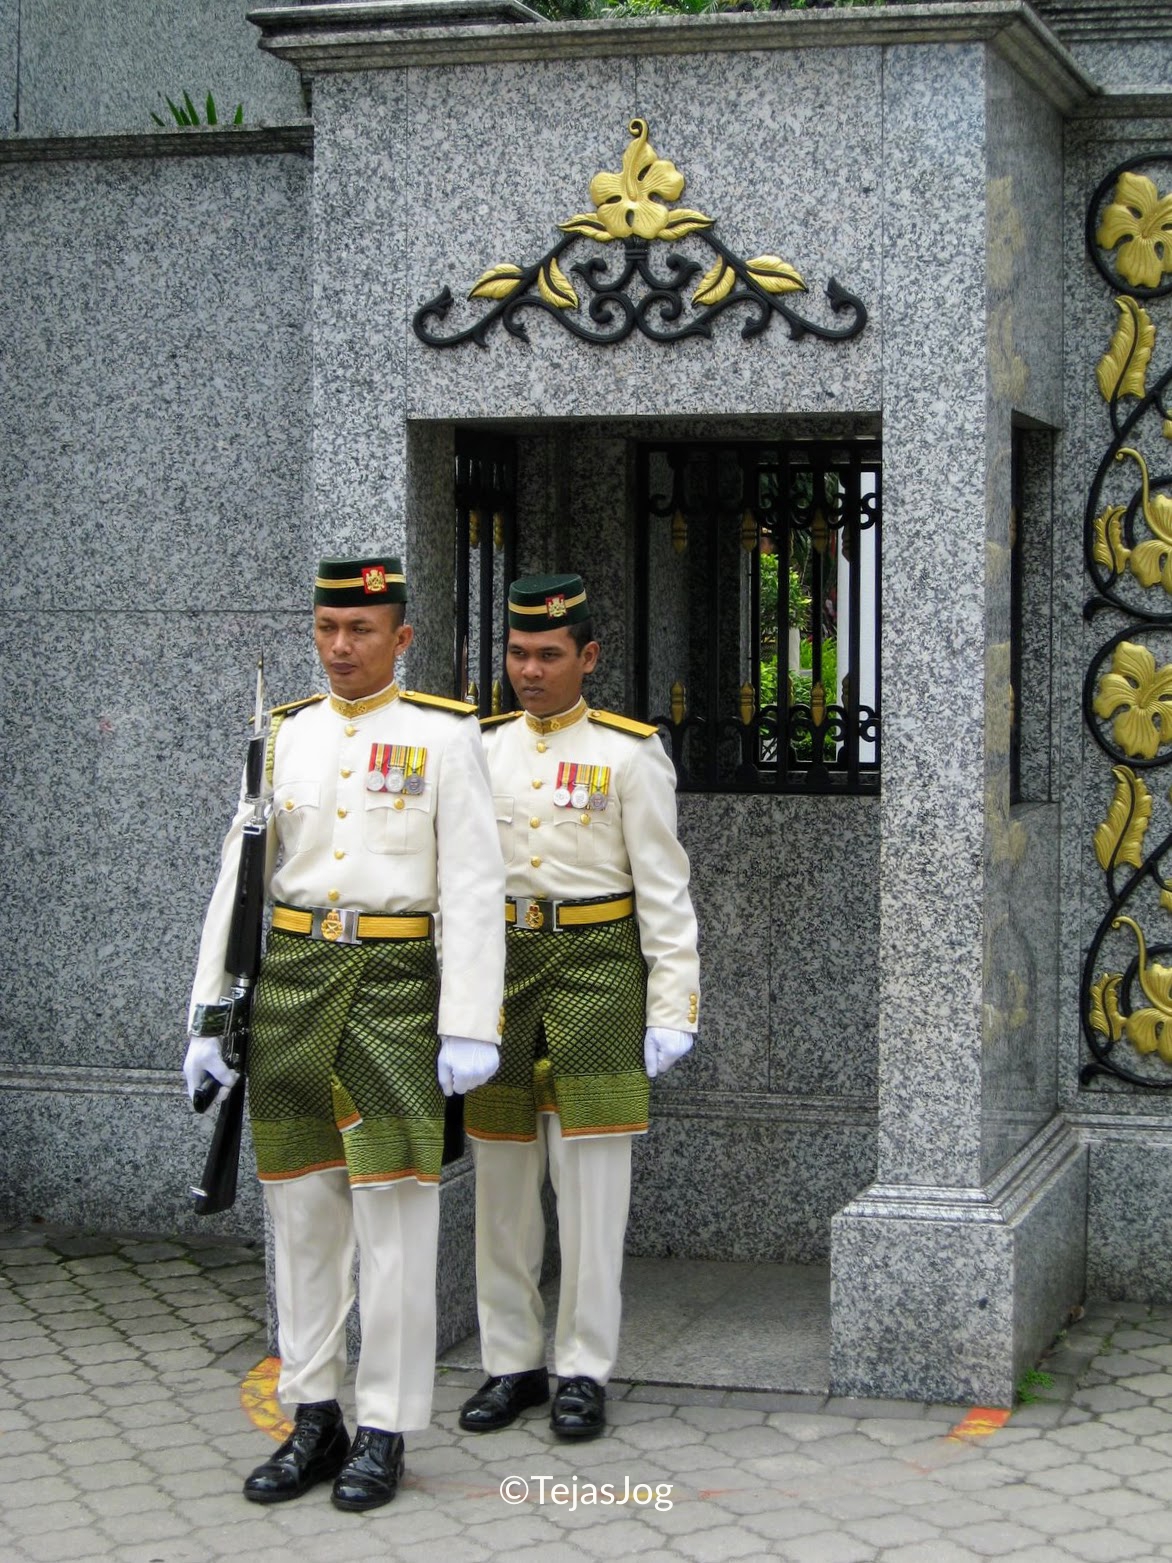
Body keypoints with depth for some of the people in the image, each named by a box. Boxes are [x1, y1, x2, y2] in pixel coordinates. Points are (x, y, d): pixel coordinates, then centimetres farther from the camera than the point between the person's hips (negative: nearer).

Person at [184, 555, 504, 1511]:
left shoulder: (443, 735, -2)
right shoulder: (286, 735, 10)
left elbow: (473, 887, -6)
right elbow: (240, 877, 11)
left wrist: (471, 1028, -12)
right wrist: (210, 1016, 6)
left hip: (397, 981, -4)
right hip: (291, 981, 4)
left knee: (394, 1219, -2)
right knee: (301, 1216, 8)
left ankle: (385, 1434, 9)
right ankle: (314, 1423, 19)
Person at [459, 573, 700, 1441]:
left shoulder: (629, 753, -2)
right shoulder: (481, 747, 10)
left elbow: (664, 890, -3)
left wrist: (672, 1010, -8)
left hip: (595, 962, -4)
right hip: (497, 969, 4)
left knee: (592, 1182, -1)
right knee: (501, 1182, 7)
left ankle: (585, 1374, 7)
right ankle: (511, 1363, 17)